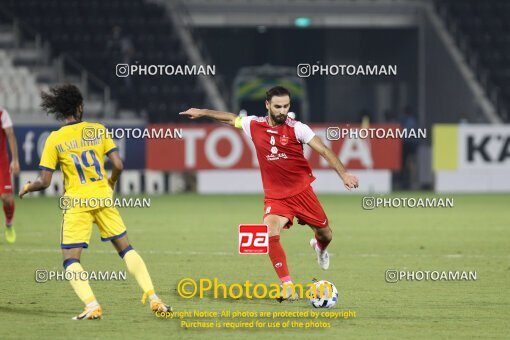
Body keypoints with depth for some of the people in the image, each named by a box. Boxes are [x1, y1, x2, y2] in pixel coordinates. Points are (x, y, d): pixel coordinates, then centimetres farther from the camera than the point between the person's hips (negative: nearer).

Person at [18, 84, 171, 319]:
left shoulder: (54, 139, -4)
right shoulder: (98, 130, 2)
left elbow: (44, 182, -7)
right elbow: (118, 165, -2)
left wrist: (27, 188, 15)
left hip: (77, 203, -3)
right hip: (103, 197, 3)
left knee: (71, 260, 2)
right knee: (126, 249, 13)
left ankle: (92, 306, -18)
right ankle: (153, 299, 4)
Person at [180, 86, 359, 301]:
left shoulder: (297, 128, -11)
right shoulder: (254, 125, -2)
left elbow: (323, 150, -15)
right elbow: (231, 118, 19)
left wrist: (343, 174, -27)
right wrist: (202, 113, 27)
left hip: (302, 191, -1)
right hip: (275, 196, 1)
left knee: (325, 234, 10)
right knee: (270, 234, -24)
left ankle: (320, 247, 52)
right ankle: (287, 288, -18)